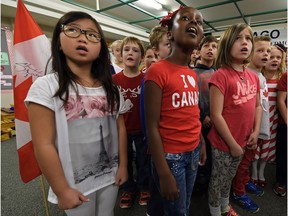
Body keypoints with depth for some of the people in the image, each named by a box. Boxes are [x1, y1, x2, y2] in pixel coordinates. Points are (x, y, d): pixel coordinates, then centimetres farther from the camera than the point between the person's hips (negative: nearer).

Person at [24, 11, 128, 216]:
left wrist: (123, 166, 3)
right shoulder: (46, 86, -14)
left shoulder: (111, 89, -1)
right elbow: (44, 145, -14)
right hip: (75, 184, -4)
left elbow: (120, 129, 4)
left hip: (110, 177, 4)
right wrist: (62, 190, -11)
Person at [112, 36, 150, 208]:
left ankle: (144, 187, 42)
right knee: (124, 161, 18)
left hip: (142, 129, -1)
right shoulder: (114, 80, -6)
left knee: (143, 160, 16)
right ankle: (129, 189, 43)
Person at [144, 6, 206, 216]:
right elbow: (152, 126, -19)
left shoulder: (193, 74, 6)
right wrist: (164, 173, -18)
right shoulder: (157, 70, -18)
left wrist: (201, 145, 16)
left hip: (193, 152, 7)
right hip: (170, 156, -7)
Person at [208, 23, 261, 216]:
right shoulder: (221, 75, -20)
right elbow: (216, 115, -22)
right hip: (223, 142, -7)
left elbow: (257, 106, 14)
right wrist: (232, 144, -15)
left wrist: (256, 132, 0)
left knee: (229, 177, 26)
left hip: (243, 141, 7)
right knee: (219, 180, 13)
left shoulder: (253, 77, 3)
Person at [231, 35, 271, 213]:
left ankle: (246, 182, 41)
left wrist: (261, 127, 17)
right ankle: (239, 192, 23)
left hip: (260, 126, 9)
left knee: (250, 158, 22)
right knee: (243, 160, 6)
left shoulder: (262, 77, 11)